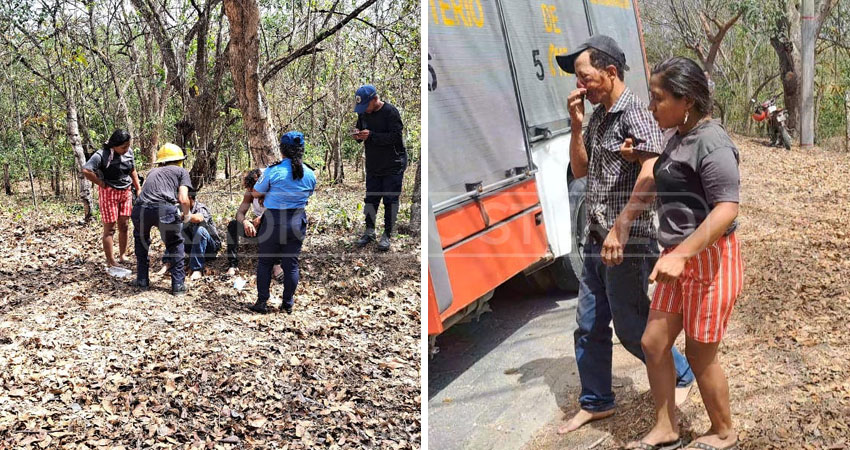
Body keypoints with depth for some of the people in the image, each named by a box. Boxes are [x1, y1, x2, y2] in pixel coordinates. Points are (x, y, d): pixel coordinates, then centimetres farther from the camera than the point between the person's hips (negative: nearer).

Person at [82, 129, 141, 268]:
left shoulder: (128, 152, 1)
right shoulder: (102, 155, -19)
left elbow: (133, 172, 16)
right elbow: (86, 170, -30)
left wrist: (139, 189, 13)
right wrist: (101, 183, -21)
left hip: (125, 193, 6)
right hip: (108, 194, -6)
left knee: (123, 226, 11)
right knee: (109, 228, 0)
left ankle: (122, 256, 25)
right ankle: (110, 262, 4)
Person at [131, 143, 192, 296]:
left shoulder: (152, 172, 34)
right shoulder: (181, 171, 22)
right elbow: (183, 199, 8)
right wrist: (187, 215, 27)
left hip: (141, 209, 3)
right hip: (165, 209, -3)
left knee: (141, 242, 33)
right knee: (175, 245, 22)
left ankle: (142, 280, 31)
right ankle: (178, 284, 17)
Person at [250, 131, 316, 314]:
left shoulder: (273, 171, -14)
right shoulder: (309, 174, -2)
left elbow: (256, 193, -3)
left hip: (273, 220, -3)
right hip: (297, 221, 3)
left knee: (265, 262, 11)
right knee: (291, 263, 11)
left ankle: (262, 302, 13)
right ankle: (288, 303, 18)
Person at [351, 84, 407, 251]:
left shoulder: (390, 112, -17)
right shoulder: (363, 113, 4)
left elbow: (395, 136, -24)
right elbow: (360, 127, 18)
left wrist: (371, 136, -27)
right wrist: (358, 134, -7)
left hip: (393, 165, -6)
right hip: (373, 165, 6)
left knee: (390, 200, 2)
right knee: (370, 198, 11)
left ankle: (387, 234, 13)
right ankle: (369, 231, 25)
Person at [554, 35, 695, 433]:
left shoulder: (635, 113, -15)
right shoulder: (598, 116, 11)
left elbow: (651, 174, -25)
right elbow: (580, 169, 16)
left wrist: (620, 229, -28)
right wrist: (576, 124, 2)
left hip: (628, 241, -8)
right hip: (597, 238, 8)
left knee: (630, 327, 4)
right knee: (588, 326, 12)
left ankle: (682, 377, 28)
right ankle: (595, 402, 26)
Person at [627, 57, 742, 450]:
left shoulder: (711, 143, -19)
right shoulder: (679, 138, 10)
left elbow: (727, 209, -25)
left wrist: (680, 254, -31)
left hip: (710, 260, -9)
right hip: (680, 259, 9)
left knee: (700, 354, 5)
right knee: (653, 343, 11)